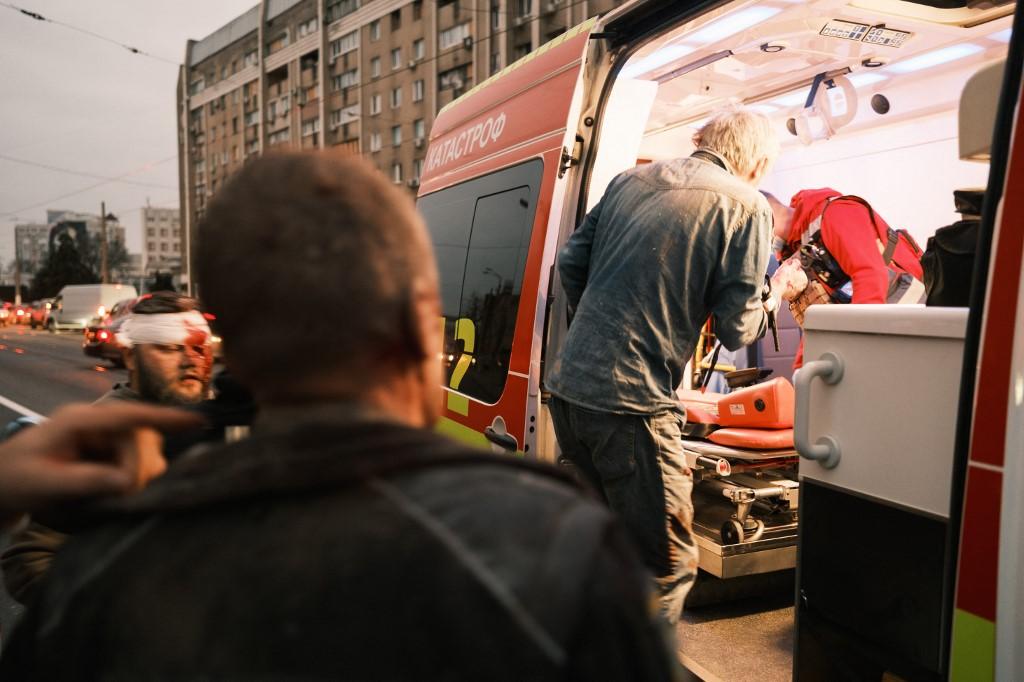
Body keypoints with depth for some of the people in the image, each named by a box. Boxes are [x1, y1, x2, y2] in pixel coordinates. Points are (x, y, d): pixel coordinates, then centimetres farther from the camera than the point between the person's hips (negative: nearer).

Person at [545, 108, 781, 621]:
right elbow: (737, 331, -5)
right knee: (668, 565, 5)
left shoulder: (630, 180, 13)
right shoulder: (746, 206, -3)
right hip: (632, 404, -7)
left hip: (567, 387, 8)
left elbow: (571, 262, 14)